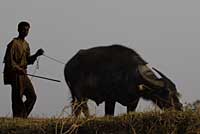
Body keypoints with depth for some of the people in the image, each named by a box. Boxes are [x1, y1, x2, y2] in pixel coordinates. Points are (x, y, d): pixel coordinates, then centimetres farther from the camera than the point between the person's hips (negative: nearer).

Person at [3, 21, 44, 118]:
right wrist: (18, 69, -25)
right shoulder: (14, 43, -9)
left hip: (23, 74, 8)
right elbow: (8, 60, -15)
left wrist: (36, 55, 0)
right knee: (17, 98, -9)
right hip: (15, 74, -8)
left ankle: (23, 117, 12)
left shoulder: (26, 44, 17)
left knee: (32, 96, 5)